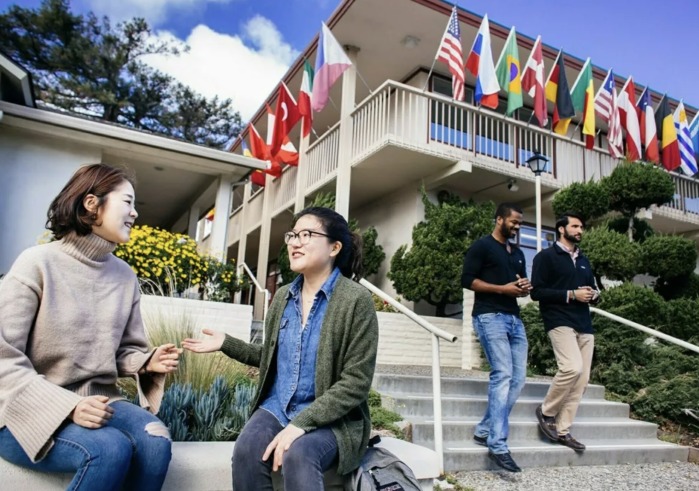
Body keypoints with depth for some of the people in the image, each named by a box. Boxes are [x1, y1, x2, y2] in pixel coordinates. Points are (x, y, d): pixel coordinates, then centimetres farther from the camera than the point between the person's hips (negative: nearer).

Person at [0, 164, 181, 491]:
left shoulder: (125, 276, 6)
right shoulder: (38, 263, -10)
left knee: (155, 440, -23)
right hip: (29, 412, -4)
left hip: (96, 403, 5)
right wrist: (67, 406, -24)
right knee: (110, 450, -30)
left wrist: (148, 362, -11)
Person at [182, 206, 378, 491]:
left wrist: (301, 423, -22)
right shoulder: (283, 297, 6)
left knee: (298, 455, -35)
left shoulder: (356, 300, -13)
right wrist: (226, 343, 7)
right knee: (246, 451, -24)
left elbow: (356, 382, -15)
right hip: (276, 407, 5)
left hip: (330, 418, -5)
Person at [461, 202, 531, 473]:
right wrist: (503, 288, -15)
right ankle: (497, 445, -12)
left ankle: (485, 430, 15)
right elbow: (467, 280, -10)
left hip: (514, 318, 8)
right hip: (490, 316, -8)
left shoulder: (518, 253, 22)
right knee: (503, 375, -16)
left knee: (518, 378, 4)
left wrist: (525, 288, 2)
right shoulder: (481, 246, -1)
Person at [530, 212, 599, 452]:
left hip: (584, 324, 7)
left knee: (581, 379, 2)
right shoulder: (546, 257, 2)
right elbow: (537, 292, -8)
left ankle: (562, 430, 10)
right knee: (572, 367, -24)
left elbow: (593, 290, 28)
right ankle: (546, 411, -1)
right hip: (559, 321, -7)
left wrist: (594, 294, 4)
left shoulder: (584, 261, 23)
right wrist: (571, 294, -14)